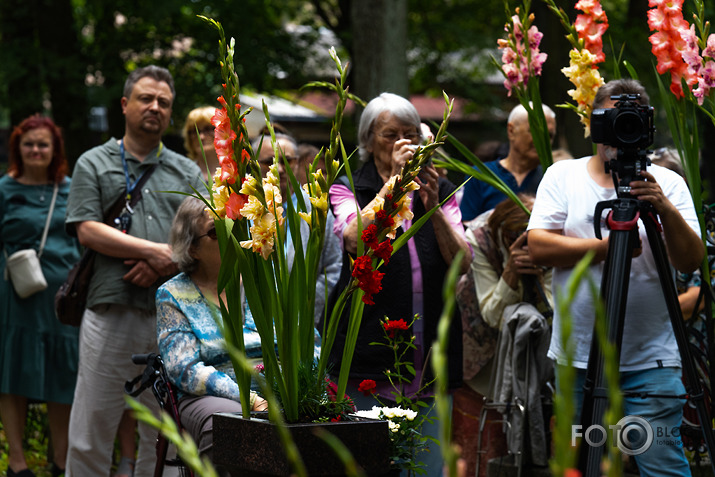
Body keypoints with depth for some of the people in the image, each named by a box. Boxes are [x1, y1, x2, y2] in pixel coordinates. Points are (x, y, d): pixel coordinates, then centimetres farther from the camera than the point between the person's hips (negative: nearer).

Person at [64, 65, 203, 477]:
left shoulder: (188, 173, 18)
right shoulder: (94, 164, 11)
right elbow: (87, 230, -2)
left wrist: (161, 264, -10)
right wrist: (156, 250, -10)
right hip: (112, 311, -2)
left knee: (165, 433, 5)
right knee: (93, 428, -1)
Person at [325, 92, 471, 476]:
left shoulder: (440, 191, 14)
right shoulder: (348, 189, 6)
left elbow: (462, 263, 1)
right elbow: (355, 238, -16)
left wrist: (433, 208, -11)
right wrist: (395, 179, -17)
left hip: (430, 354, 3)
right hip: (371, 343, -3)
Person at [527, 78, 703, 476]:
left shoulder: (669, 184, 4)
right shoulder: (562, 176, 6)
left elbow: (691, 261, -6)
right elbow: (539, 246, -6)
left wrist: (666, 210, -22)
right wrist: (608, 246, -13)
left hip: (650, 361, -2)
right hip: (577, 357, 2)